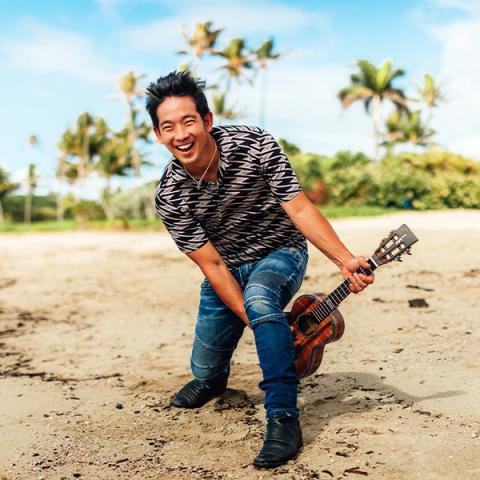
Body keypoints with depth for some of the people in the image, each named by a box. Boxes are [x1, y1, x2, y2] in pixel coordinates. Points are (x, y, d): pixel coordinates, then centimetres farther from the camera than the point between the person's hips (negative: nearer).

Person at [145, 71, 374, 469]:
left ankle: (284, 418, -31)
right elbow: (212, 265, -17)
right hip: (226, 269, 3)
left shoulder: (255, 146, -23)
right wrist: (255, 323, -23)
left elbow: (299, 208, -20)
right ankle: (213, 378, 48)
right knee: (205, 369, 8)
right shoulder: (169, 198, -19)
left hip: (280, 254, -2)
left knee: (258, 296, -38)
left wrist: (346, 260, -30)